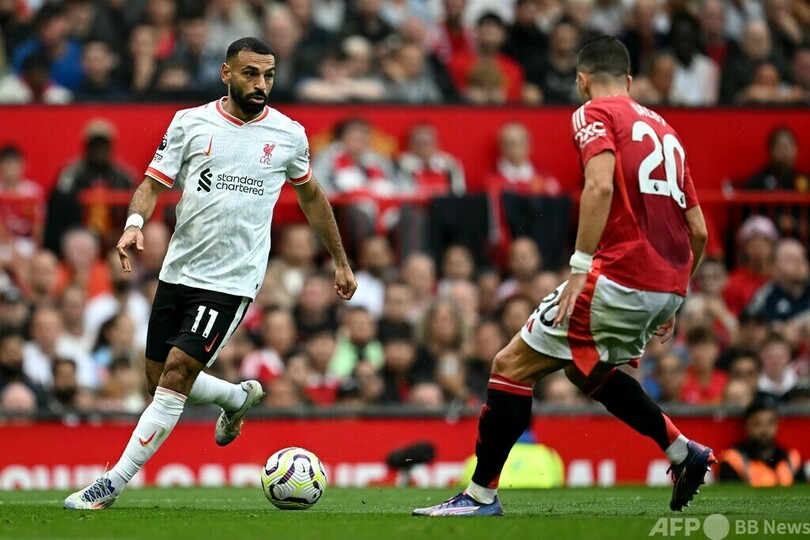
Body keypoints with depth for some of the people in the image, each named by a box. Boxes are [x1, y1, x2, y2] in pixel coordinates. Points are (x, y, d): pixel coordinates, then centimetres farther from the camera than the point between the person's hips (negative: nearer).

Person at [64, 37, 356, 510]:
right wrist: (135, 222, -21)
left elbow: (311, 194, 17)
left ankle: (111, 486, -11)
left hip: (232, 281, -3)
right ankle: (240, 398, 41)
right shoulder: (190, 123, 1)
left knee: (176, 376, -14)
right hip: (178, 271, 3)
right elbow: (155, 182, 1)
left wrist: (341, 262, 22)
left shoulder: (288, 135, 2)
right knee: (159, 379, 10)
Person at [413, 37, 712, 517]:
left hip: (619, 279, -8)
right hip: (668, 287, 8)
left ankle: (481, 495, 0)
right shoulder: (663, 129, 22)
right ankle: (683, 452, 25)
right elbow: (699, 231, 20)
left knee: (512, 365, 0)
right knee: (586, 368, 30)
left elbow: (601, 184, -19)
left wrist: (581, 267, -22)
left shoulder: (594, 114, 1)